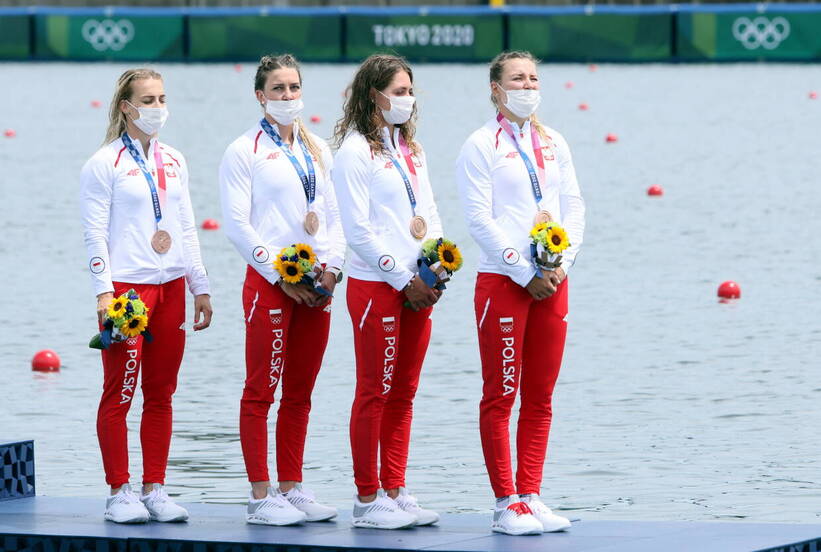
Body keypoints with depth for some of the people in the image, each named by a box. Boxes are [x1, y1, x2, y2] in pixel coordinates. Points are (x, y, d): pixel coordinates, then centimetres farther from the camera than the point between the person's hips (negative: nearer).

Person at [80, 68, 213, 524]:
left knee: (161, 395, 6)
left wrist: (200, 288, 14)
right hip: (126, 286, -6)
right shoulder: (104, 164, -2)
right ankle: (119, 494, 0)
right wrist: (103, 293, -14)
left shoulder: (174, 161, 15)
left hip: (171, 286, 6)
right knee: (119, 393, -5)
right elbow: (95, 234, -6)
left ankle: (155, 490, 10)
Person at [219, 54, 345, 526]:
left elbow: (334, 214, 15)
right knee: (261, 390, -4)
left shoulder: (318, 150, 15)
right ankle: (261, 498, -2)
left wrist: (332, 267, -1)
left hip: (317, 283, 6)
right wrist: (280, 275, -13)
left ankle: (292, 489, 14)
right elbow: (237, 224, -8)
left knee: (300, 393, 9)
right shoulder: (245, 151, -2)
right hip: (269, 281, -6)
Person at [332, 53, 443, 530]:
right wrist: (403, 279, -12)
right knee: (374, 393, -3)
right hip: (376, 287, -7)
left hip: (416, 286, 7)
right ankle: (367, 501, 1)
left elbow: (429, 214, 16)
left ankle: (395, 493, 13)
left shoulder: (410, 148, 16)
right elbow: (359, 230, -12)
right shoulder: (355, 151, -7)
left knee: (404, 393, 9)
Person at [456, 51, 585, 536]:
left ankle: (530, 496, 12)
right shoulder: (482, 146, -4)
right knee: (501, 396, -3)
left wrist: (562, 264, -5)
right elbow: (480, 219, -10)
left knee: (540, 398, 7)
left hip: (552, 282, 5)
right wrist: (526, 274, -14)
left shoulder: (553, 143, 13)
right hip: (503, 281, -5)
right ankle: (506, 504, 0)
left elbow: (573, 206, 10)